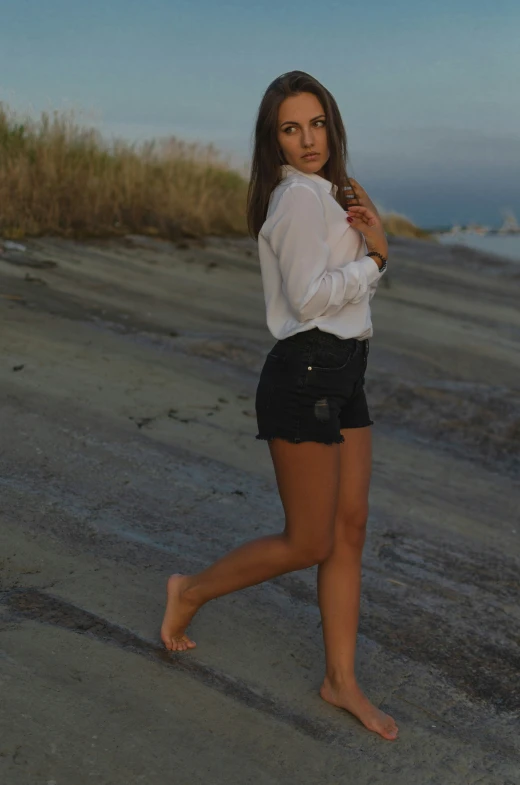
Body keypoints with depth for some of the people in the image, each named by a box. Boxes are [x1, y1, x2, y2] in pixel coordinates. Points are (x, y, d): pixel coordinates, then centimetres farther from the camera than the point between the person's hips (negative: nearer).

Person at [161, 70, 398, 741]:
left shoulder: (328, 193, 17)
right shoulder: (301, 195, -13)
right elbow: (310, 297, -21)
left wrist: (374, 244, -1)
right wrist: (372, 259, -8)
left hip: (343, 375, 10)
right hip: (305, 375, -10)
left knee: (350, 528, 10)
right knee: (308, 543, 0)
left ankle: (341, 679, 20)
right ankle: (191, 591, 21)